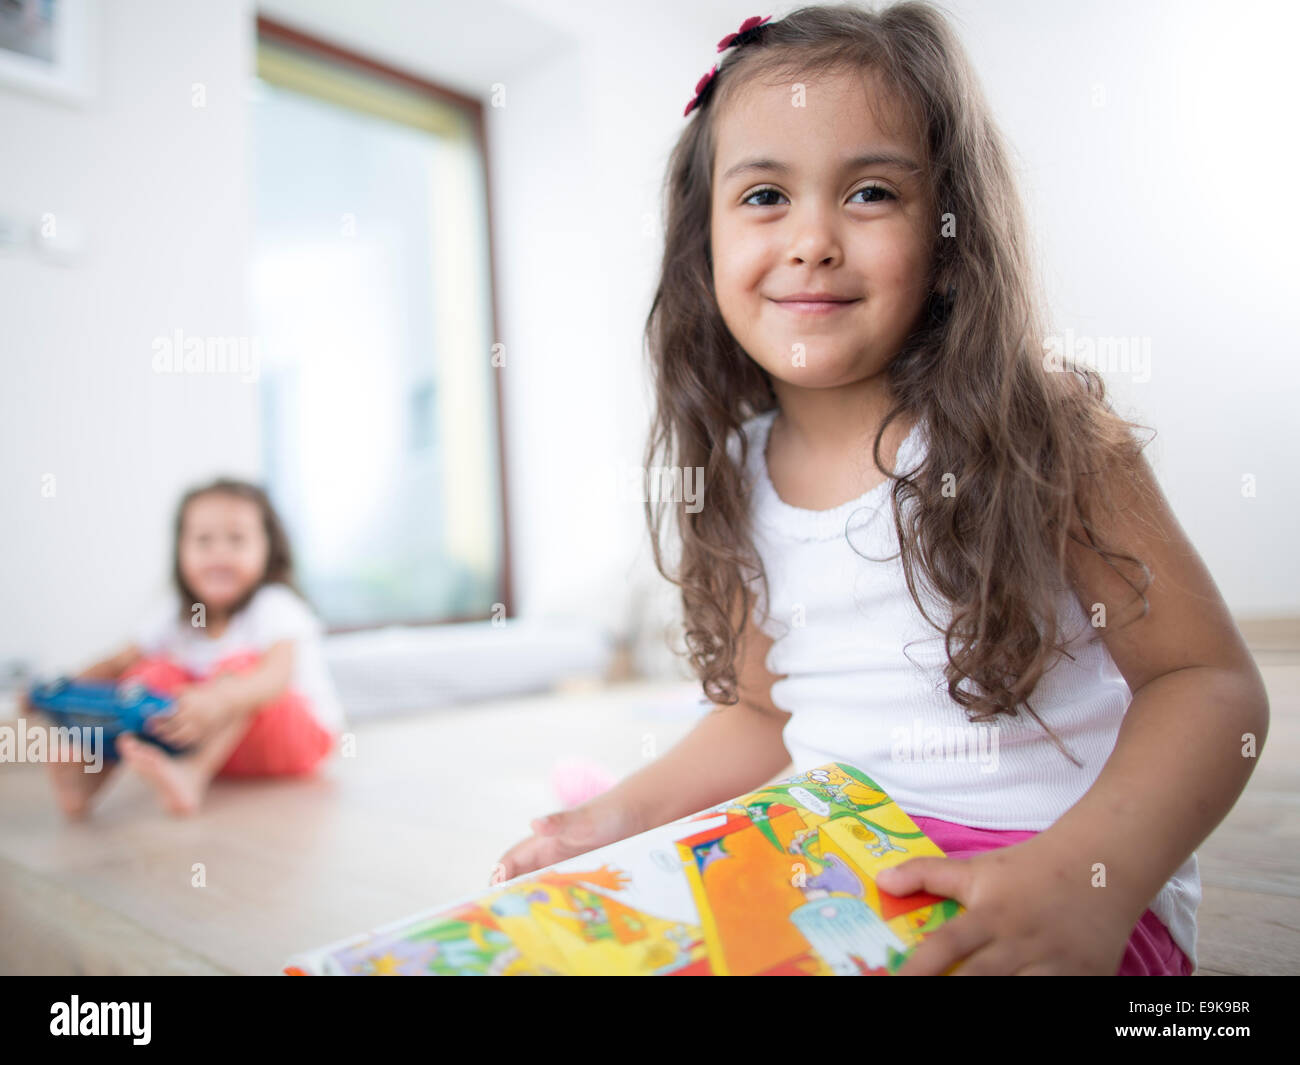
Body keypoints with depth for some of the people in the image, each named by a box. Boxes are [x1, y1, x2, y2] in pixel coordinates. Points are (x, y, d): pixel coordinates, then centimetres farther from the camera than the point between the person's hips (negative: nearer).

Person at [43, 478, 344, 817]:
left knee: (240, 665, -30)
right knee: (159, 671, -13)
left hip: (299, 736, -5)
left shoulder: (273, 607, -18)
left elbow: (278, 675, -36)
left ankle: (192, 774, -47)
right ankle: (93, 772, -28)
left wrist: (218, 701, -55)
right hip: (219, 747, 6)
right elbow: (119, 663, 4)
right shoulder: (178, 615, 2)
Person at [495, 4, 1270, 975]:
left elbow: (1208, 679, -11)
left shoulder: (1039, 431, -11)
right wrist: (627, 815, 0)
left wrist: (1090, 871, -27)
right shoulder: (737, 478, 1)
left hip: (1047, 868, -3)